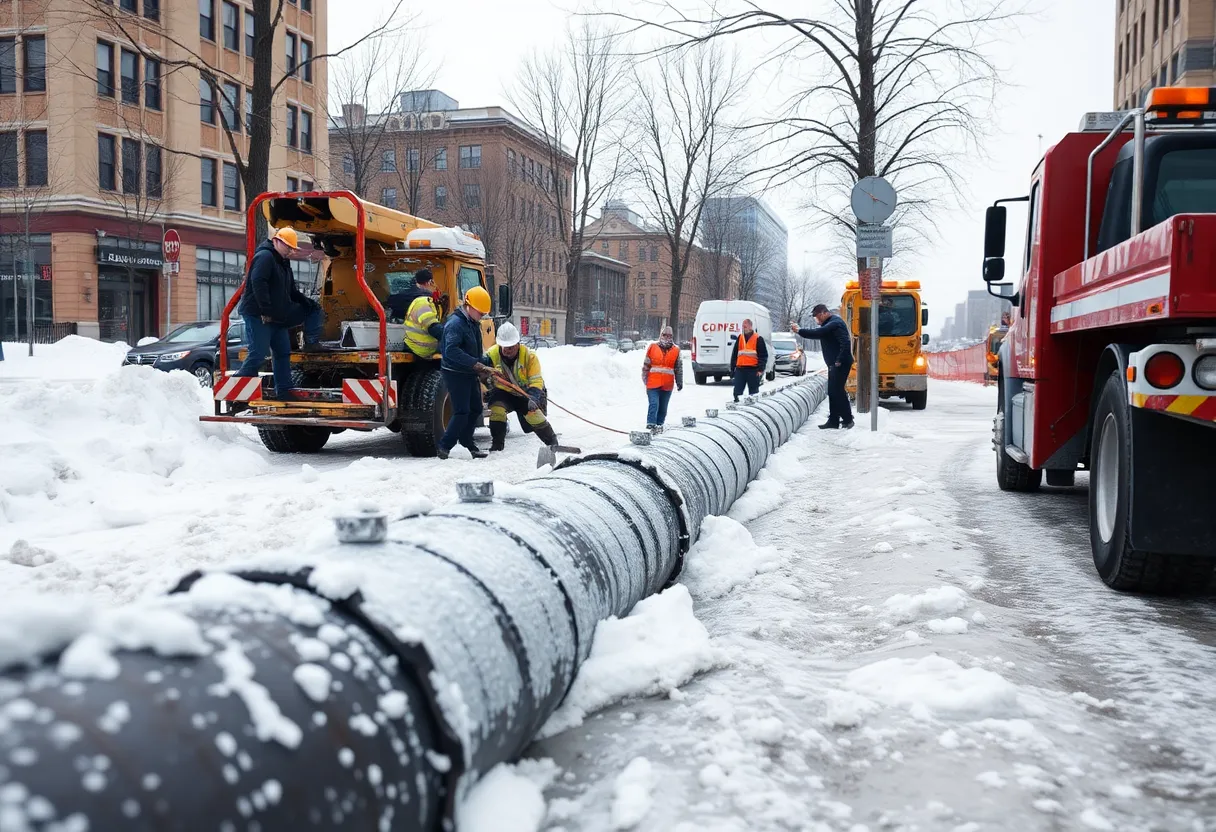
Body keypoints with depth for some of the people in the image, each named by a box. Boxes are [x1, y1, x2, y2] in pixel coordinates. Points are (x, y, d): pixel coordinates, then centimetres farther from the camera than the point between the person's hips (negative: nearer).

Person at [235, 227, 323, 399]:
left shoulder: (283, 263, 19)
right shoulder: (265, 256, -12)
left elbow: (290, 291, 24)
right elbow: (258, 283, -25)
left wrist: (307, 301, 9)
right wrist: (266, 310, -28)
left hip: (276, 317, 10)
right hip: (258, 315, -10)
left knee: (283, 353, 11)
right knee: (258, 354, -12)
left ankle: (284, 391, 17)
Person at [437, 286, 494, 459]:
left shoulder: (473, 323, 12)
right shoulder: (455, 323, -19)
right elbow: (452, 350, -31)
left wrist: (482, 371, 8)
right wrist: (477, 365, -33)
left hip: (470, 373, 9)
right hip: (455, 373, -9)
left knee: (475, 408, 16)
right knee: (461, 412, -11)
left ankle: (466, 440, 33)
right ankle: (444, 447, -4)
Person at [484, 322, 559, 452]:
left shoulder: (529, 356, -21)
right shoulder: (492, 355, -19)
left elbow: (536, 381, -23)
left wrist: (533, 398, -39)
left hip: (525, 393, -1)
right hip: (503, 392, 1)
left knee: (533, 414, -18)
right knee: (496, 410, -25)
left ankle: (552, 442, 6)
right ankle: (497, 445, -9)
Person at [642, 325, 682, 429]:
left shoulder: (676, 350, 8)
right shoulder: (653, 347, 3)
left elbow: (679, 368, 12)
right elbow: (646, 365, 8)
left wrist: (679, 382, 10)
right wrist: (645, 379, 6)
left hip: (667, 385, 2)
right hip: (653, 383, -2)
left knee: (663, 407, 8)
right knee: (654, 403, -15)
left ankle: (659, 424, 19)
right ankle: (651, 423, -17)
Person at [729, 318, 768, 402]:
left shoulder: (758, 339, 0)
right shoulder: (740, 338, 14)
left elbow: (763, 355, -3)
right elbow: (734, 354, 17)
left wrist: (760, 369, -11)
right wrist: (732, 368, 12)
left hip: (753, 370, -4)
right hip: (740, 369, 4)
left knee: (753, 392, 2)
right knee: (737, 391, 1)